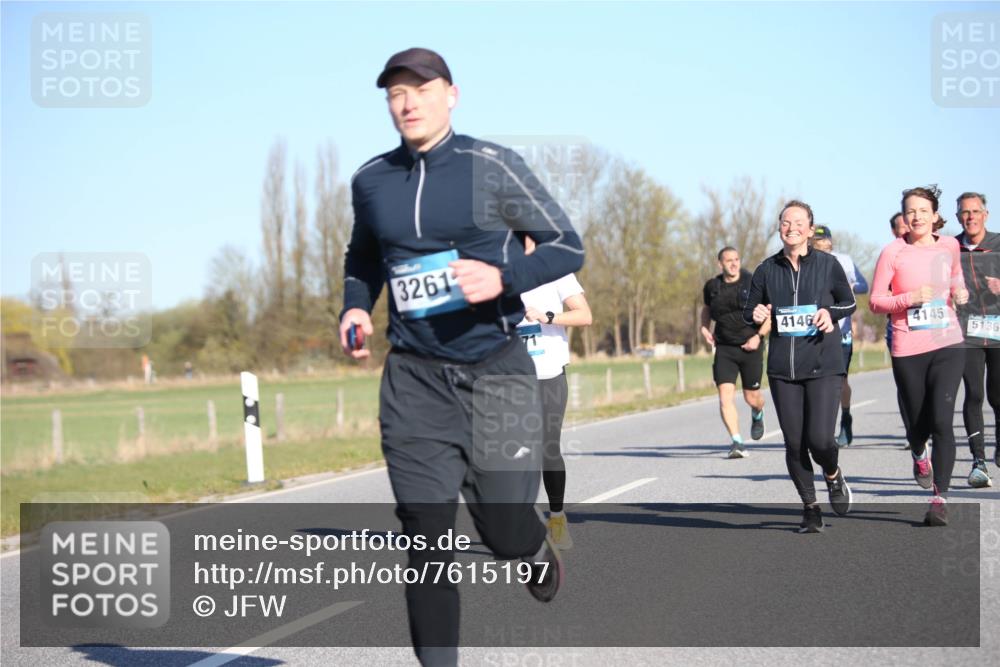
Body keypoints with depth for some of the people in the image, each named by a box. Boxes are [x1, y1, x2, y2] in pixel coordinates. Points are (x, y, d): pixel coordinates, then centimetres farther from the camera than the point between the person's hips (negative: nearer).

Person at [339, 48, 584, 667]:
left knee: (505, 531, 1)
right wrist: (355, 308, 4)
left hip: (497, 372, -2)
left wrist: (503, 277, -20)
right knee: (427, 541, -4)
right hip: (416, 379, 3)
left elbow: (568, 245, -2)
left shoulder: (493, 167, -6)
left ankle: (538, 550, 39)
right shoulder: (372, 180, 6)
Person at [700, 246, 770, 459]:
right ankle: (736, 442, -15)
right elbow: (706, 308, 25)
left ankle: (757, 415, 45)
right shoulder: (712, 287, 4)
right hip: (724, 348, 2)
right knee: (726, 394, -15)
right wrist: (704, 328, 8)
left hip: (750, 347, -2)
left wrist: (759, 336, -12)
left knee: (752, 397, 8)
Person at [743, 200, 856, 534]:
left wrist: (831, 313, -9)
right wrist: (756, 315, -10)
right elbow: (748, 312, 13)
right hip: (782, 369, 2)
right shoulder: (767, 270, 6)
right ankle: (810, 508, 18)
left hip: (824, 367, -2)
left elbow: (849, 302, 12)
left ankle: (833, 475, 22)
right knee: (794, 444, 1)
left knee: (819, 439, -13)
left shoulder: (828, 264, 1)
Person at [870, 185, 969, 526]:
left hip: (947, 345, 1)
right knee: (919, 423, 10)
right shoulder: (893, 252, -5)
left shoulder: (949, 245, 5)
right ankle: (919, 454, 48)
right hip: (908, 351, -1)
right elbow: (875, 302, -3)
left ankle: (940, 498, -8)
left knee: (941, 420, -14)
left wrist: (959, 292, 5)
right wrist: (910, 298, -18)